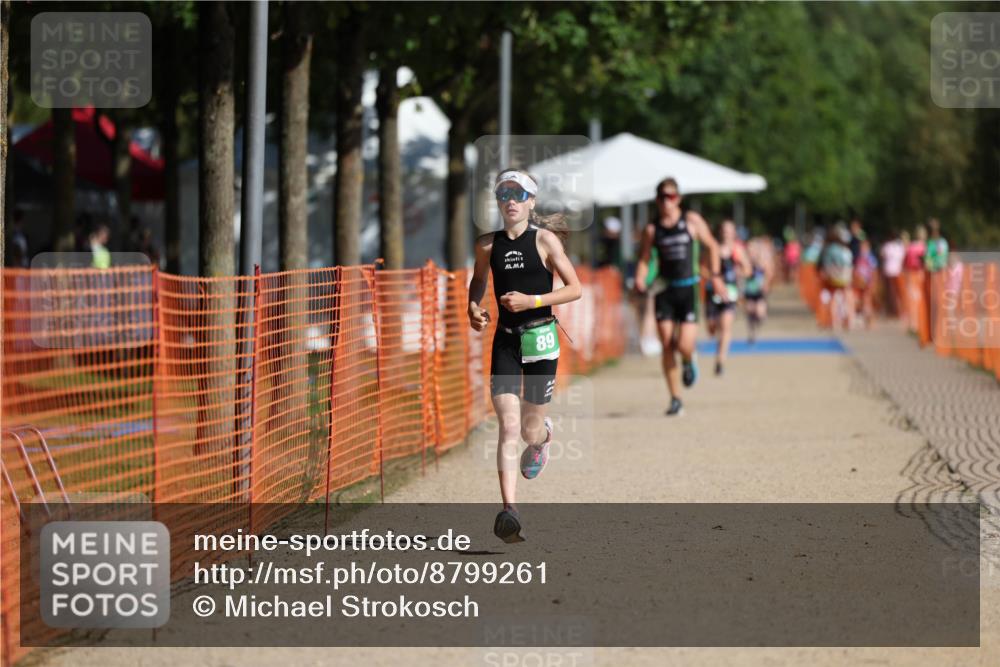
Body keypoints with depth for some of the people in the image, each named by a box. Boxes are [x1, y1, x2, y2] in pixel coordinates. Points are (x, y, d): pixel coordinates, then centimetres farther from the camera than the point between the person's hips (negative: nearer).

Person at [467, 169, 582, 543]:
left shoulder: (545, 239, -5)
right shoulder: (488, 245, 4)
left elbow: (575, 288, -5)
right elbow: (478, 280, 24)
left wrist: (532, 301, -16)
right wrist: (473, 308, 3)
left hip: (541, 338, -2)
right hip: (505, 340, 2)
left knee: (530, 430, 8)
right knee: (508, 428, -12)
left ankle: (542, 436, 47)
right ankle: (509, 510, -18)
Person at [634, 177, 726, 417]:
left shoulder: (692, 221, 1)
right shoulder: (652, 230, 4)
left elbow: (711, 246, 11)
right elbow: (644, 260, 6)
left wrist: (716, 276, 5)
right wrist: (640, 280, -14)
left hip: (688, 288, -2)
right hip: (664, 289, 2)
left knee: (684, 345, -14)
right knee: (667, 347, -2)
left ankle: (689, 361, 25)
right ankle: (675, 399, 8)